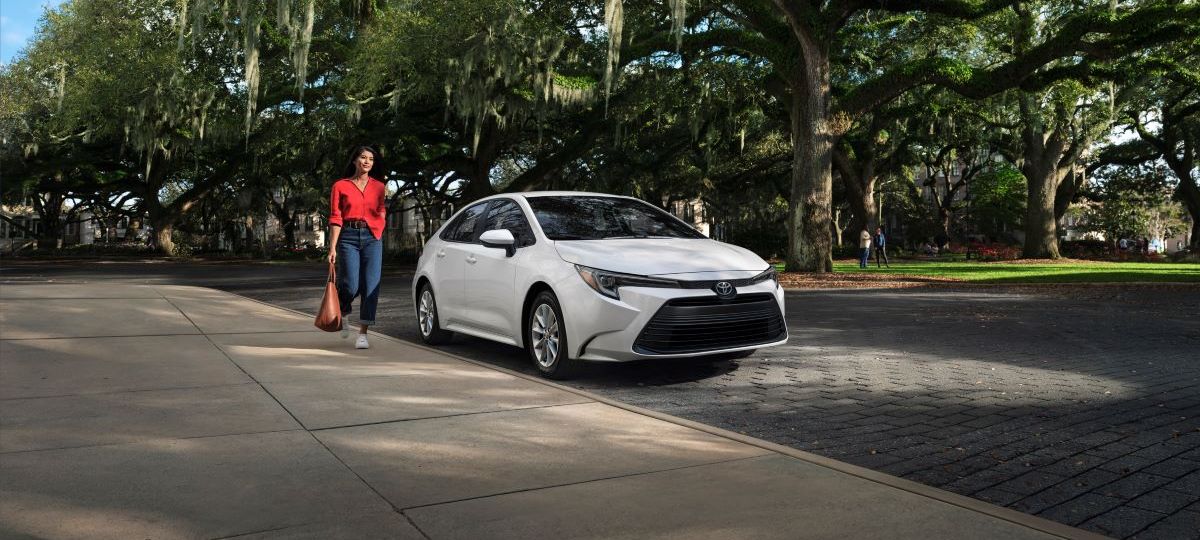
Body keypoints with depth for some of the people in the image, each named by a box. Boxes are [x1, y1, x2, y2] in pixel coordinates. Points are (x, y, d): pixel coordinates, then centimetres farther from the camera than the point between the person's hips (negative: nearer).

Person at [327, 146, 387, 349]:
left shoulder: (379, 187, 12)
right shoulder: (340, 186, 5)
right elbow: (335, 218, 0)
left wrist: (385, 201, -2)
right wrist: (332, 247, -6)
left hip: (372, 237, 2)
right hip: (348, 237, -2)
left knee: (371, 286, -8)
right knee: (351, 286, -9)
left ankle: (363, 334, -2)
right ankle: (341, 315, 26)